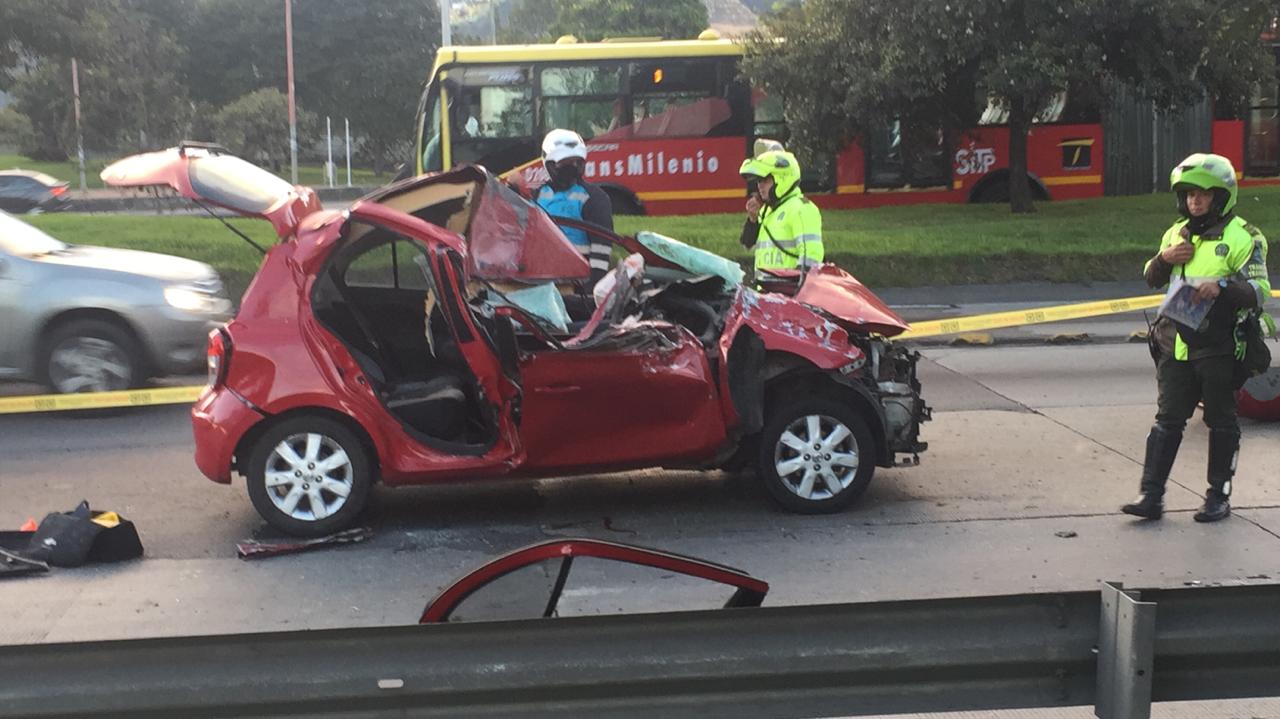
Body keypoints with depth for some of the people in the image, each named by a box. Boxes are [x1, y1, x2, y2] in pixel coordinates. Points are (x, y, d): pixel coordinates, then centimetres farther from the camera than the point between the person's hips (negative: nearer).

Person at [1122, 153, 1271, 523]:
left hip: (1219, 347, -5)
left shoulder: (1242, 237, -7)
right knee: (1167, 420, 5)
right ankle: (1151, 495, 5)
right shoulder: (1177, 232, 13)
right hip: (1175, 344, 5)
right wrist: (1165, 258, 0)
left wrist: (1223, 286, -29)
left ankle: (1219, 496, 17)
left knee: (1221, 422, 7)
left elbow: (1258, 292, -12)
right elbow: (1152, 280, 20)